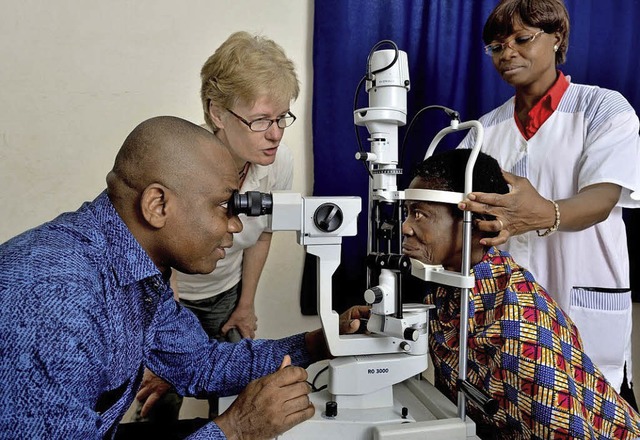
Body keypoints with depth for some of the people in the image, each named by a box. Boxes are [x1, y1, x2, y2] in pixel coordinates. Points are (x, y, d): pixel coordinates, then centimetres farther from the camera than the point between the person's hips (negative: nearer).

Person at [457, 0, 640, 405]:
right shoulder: (488, 127, 10)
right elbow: (456, 197, 3)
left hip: (586, 309, -3)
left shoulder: (604, 108, -2)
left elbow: (603, 198, -17)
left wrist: (545, 215, -39)